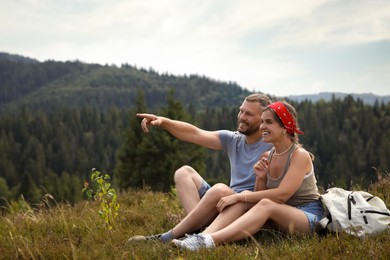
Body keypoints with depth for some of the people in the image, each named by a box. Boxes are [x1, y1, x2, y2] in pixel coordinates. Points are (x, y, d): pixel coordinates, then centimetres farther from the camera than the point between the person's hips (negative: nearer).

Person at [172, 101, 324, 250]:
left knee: (266, 204, -34)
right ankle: (204, 236, -36)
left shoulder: (300, 155, -13)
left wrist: (238, 197, -23)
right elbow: (260, 196, 10)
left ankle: (210, 241, -50)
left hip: (309, 217, -6)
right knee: (246, 199, -18)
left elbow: (281, 195, -23)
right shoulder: (268, 156, 8)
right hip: (281, 216, 7)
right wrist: (260, 178, -11)